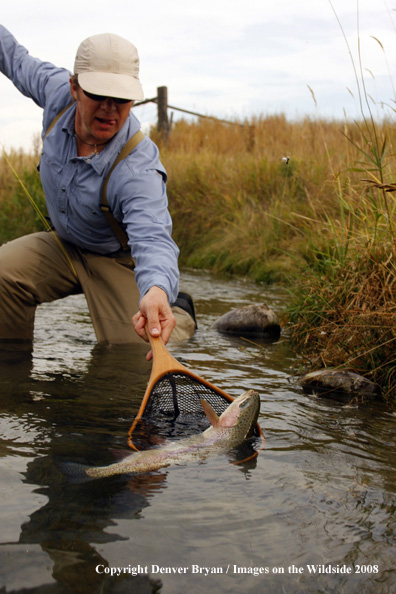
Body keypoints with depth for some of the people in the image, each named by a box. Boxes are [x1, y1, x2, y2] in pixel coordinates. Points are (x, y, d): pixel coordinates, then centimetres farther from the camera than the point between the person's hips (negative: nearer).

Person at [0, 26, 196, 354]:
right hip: (63, 245, 5)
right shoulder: (59, 92, -19)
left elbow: (152, 237, -53)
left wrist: (157, 291, -74)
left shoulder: (138, 170, -38)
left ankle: (178, 315, 22)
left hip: (118, 261, -5)